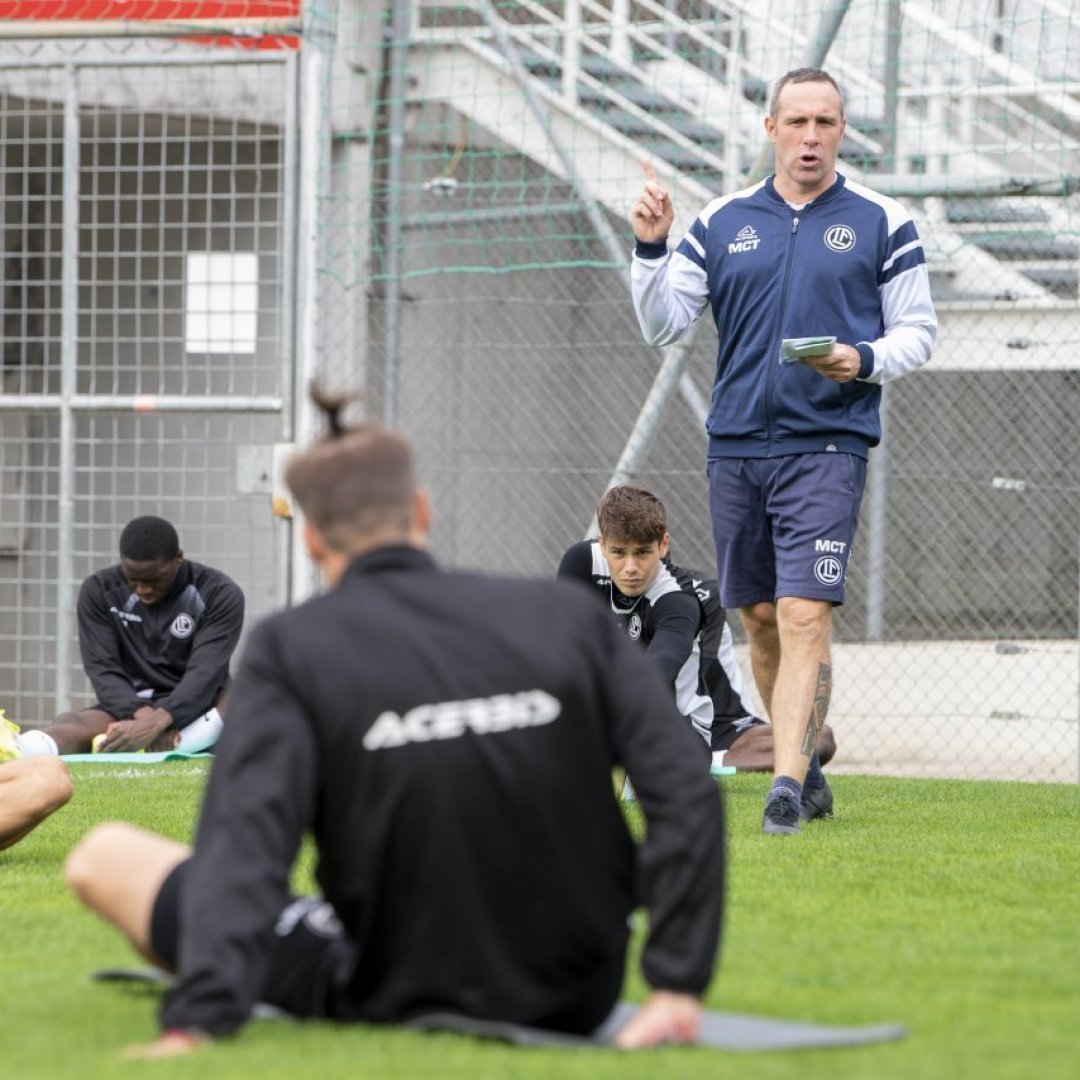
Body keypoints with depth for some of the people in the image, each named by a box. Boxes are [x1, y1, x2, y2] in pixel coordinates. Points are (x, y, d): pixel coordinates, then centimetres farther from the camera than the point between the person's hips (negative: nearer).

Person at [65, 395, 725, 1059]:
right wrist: (679, 987, -7)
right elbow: (688, 800, -8)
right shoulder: (567, 616, 0)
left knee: (106, 856, 12)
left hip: (399, 1004, -3)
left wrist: (200, 1023, -29)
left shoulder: (292, 649, -8)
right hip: (579, 1005, 3)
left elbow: (247, 838, -22)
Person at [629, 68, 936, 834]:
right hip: (736, 447, 4)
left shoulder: (881, 222, 3)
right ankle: (807, 764, 24)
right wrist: (650, 248, -7)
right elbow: (663, 324, 8)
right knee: (760, 619, 9)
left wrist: (866, 360, -14)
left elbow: (918, 329, 5)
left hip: (827, 446, -4)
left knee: (804, 616, -15)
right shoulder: (723, 222, 9)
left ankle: (788, 785, -19)